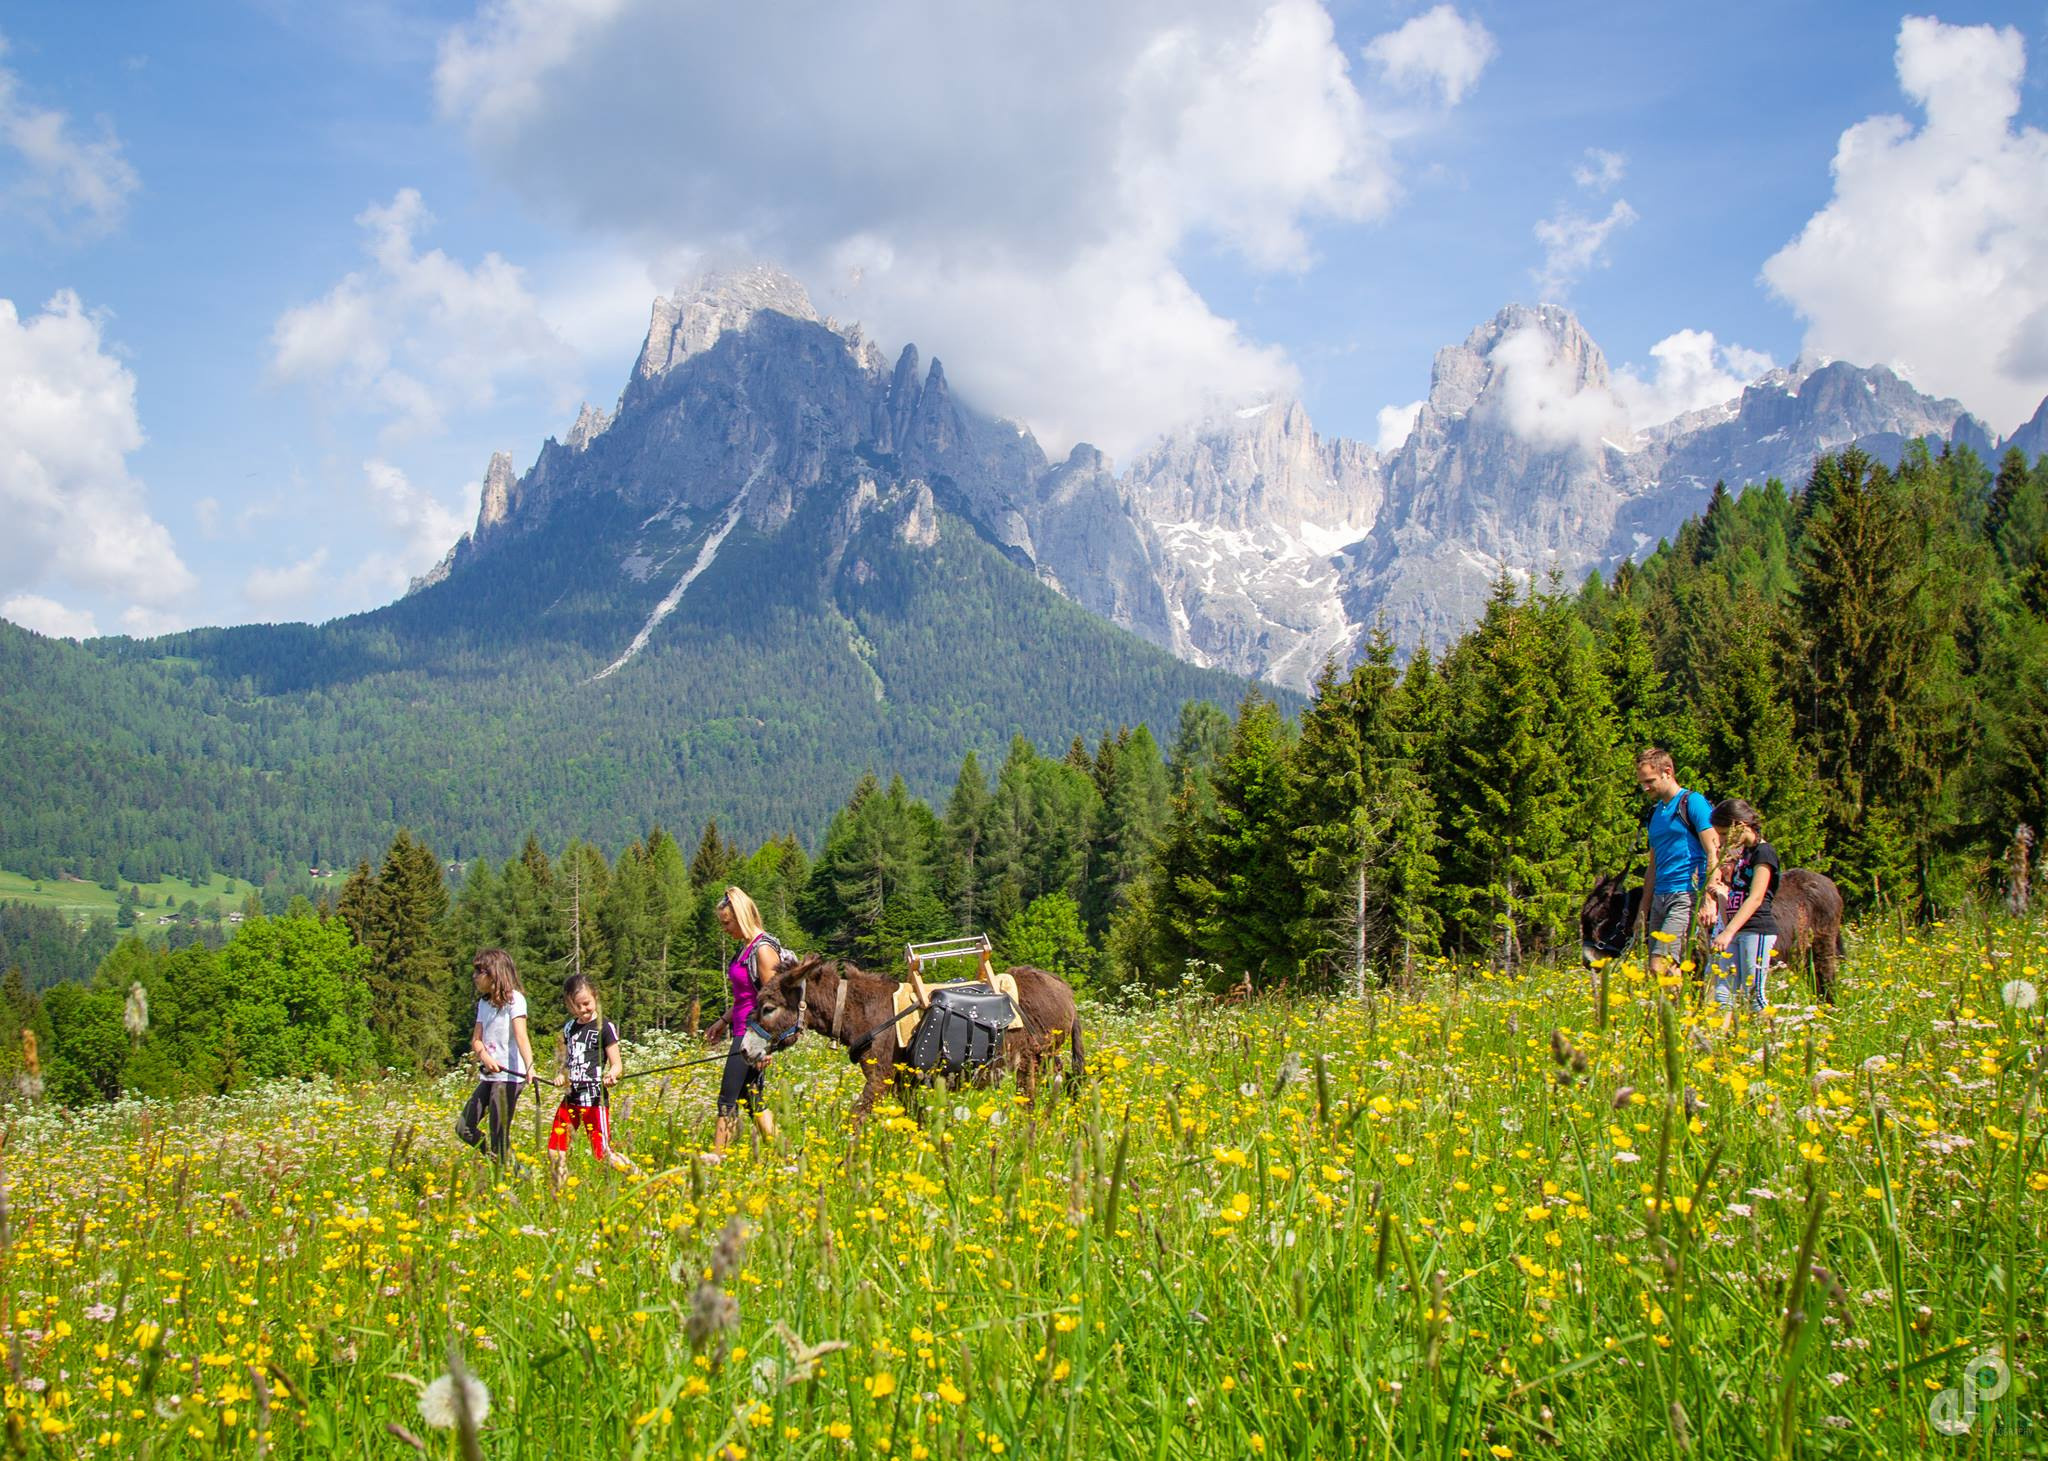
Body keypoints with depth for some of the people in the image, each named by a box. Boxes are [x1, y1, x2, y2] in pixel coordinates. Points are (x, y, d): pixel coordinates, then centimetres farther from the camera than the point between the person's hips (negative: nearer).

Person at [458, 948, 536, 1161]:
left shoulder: (513, 999, -8)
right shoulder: (484, 1003, 16)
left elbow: (521, 1035, -21)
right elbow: (476, 1039, 8)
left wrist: (529, 1067, -36)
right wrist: (485, 1057, -15)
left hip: (509, 1076, -8)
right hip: (488, 1075, 8)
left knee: (499, 1136, -8)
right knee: (464, 1128, 4)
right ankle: (500, 1162, 16)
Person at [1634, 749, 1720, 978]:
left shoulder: (1693, 802, -3)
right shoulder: (1655, 813, 20)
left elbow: (1713, 852, -10)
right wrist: (1644, 909, 20)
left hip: (1686, 896, -8)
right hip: (1660, 898, 8)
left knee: (1659, 968, -19)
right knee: (1655, 971, 2)